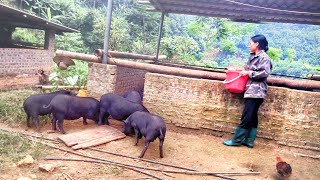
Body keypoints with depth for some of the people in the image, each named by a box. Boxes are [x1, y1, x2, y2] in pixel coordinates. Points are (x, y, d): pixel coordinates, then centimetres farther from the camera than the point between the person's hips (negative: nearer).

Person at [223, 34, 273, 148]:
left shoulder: (264, 58, -10)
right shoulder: (253, 56, 17)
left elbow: (265, 73, -19)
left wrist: (249, 73, -15)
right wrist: (243, 70, 4)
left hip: (256, 92, -9)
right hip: (251, 91, 9)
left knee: (247, 117, -3)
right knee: (252, 117, 11)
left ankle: (237, 140, 3)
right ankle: (249, 141, 17)